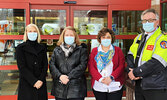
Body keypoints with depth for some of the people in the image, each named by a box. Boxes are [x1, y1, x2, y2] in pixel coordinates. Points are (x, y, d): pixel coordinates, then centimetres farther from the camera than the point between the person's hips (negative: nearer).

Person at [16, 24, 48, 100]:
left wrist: (41, 80, -10)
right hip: (26, 84, -2)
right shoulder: (20, 48, 2)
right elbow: (22, 67, -6)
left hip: (41, 83, 3)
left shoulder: (42, 48, 11)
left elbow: (45, 65, 5)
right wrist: (34, 81, -14)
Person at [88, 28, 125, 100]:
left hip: (115, 87, -1)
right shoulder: (94, 51, 9)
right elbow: (91, 67, 0)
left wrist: (111, 77, -15)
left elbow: (121, 66, -2)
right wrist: (100, 78, -14)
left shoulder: (118, 50, 7)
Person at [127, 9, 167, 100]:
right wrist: (130, 71, -9)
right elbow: (130, 56, 8)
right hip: (139, 85, 6)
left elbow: (156, 63, -21)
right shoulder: (139, 37, 12)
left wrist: (135, 72, -16)